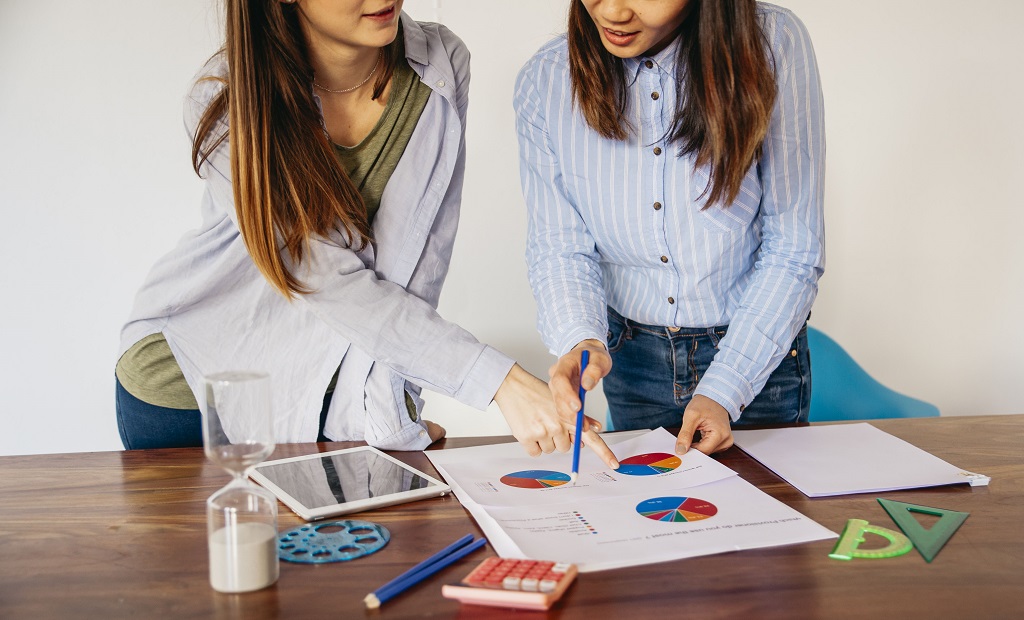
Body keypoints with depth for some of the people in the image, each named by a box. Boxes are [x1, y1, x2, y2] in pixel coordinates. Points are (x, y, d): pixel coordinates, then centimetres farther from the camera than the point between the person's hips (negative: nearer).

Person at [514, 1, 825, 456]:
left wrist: (724, 390, -19)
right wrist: (580, 340, -28)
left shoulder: (774, 46, -20)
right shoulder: (544, 83, -13)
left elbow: (793, 248, -16)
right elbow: (560, 248, -7)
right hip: (630, 356, 2)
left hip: (760, 355, -2)